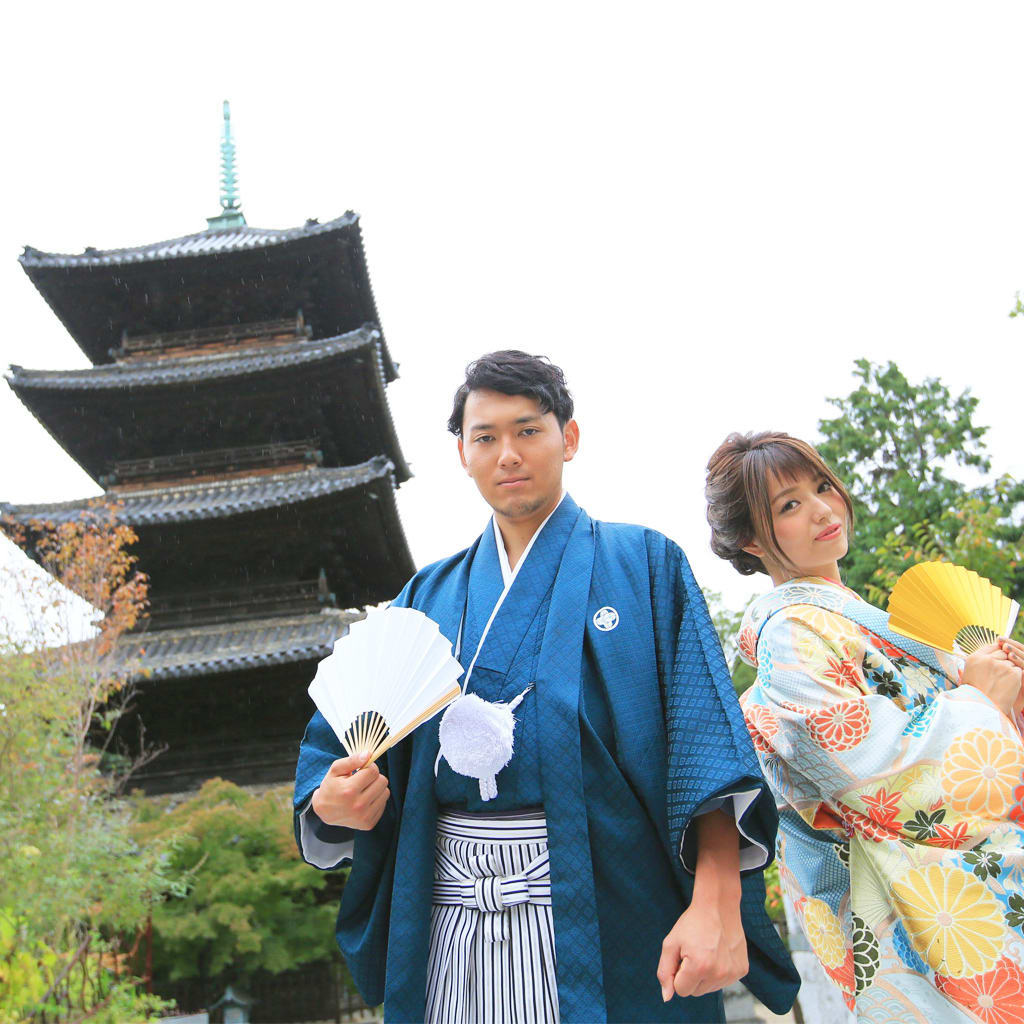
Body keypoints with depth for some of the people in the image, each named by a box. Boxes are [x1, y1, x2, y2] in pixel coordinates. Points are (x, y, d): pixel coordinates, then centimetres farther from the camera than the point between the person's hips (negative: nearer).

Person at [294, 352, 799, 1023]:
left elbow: (705, 740, -9)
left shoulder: (643, 564, 2)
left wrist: (717, 904, -22)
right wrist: (335, 800, -15)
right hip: (454, 926, 4)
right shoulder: (429, 596, 14)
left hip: (602, 914, -3)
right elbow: (344, 739, 8)